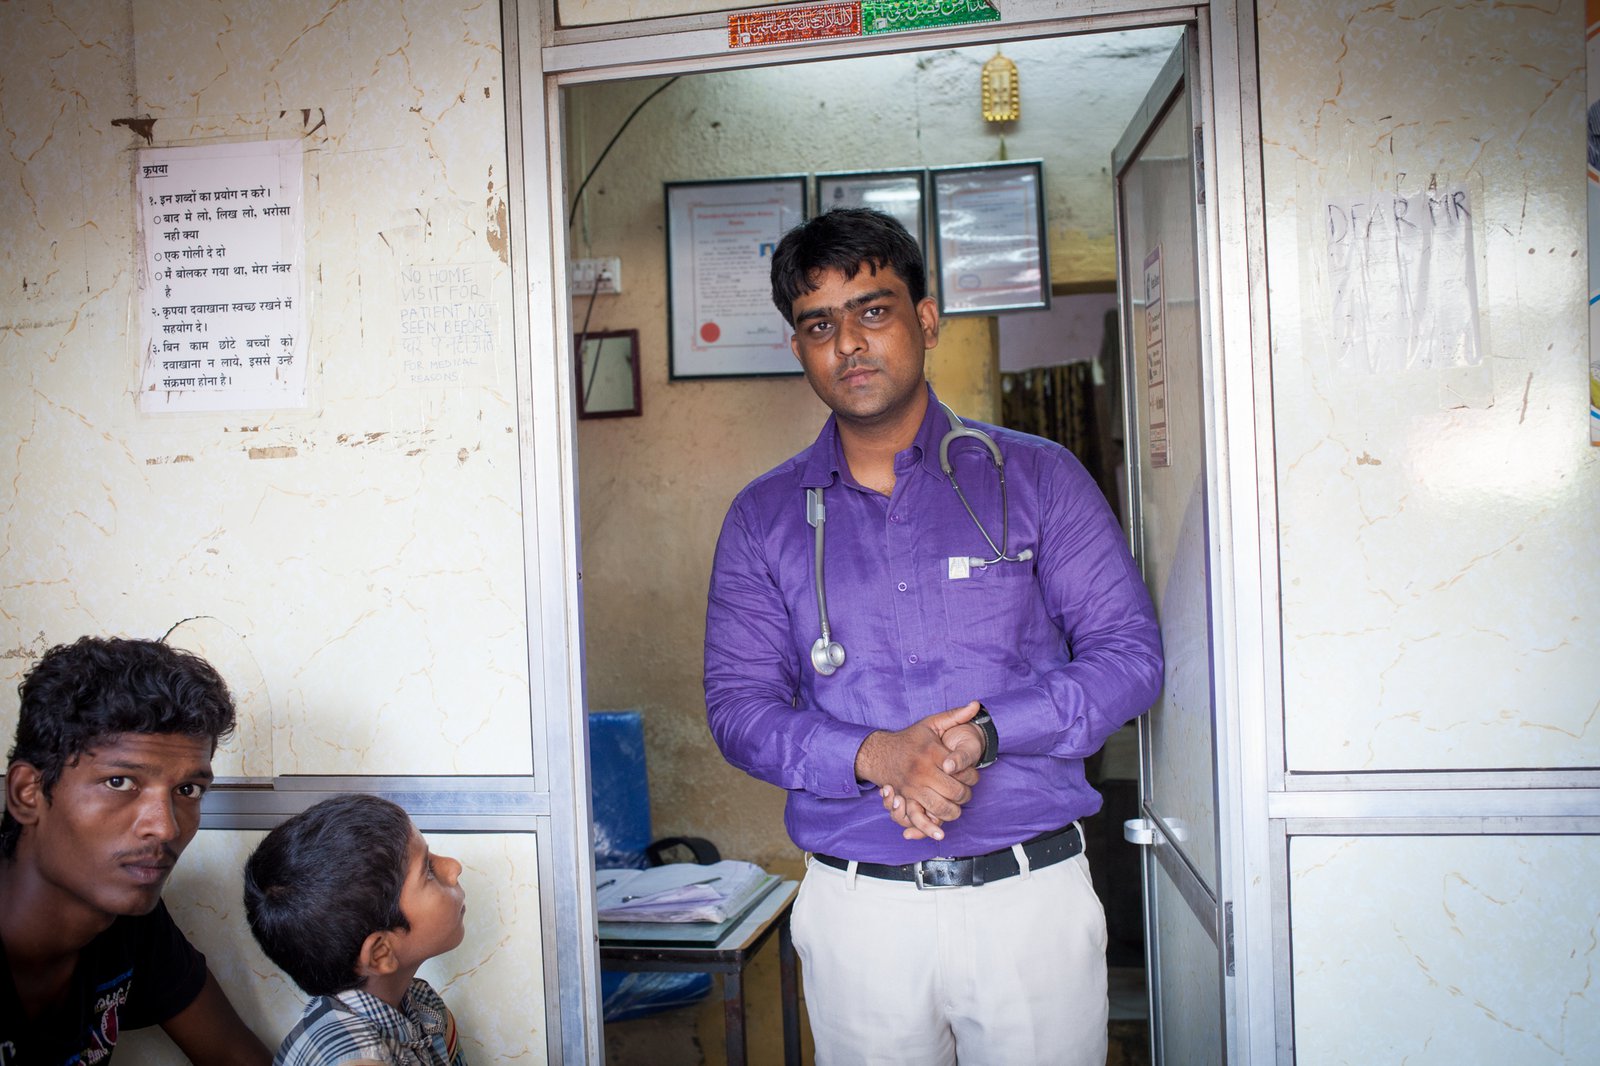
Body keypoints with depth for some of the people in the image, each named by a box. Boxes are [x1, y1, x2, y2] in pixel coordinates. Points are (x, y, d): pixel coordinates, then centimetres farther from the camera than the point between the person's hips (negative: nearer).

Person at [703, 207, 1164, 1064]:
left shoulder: (1035, 477, 3)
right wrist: (873, 756, -19)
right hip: (856, 905, 1)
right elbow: (738, 703, 0)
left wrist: (981, 734, -17)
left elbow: (1129, 652, -2)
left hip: (1031, 893, 0)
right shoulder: (764, 517, 6)